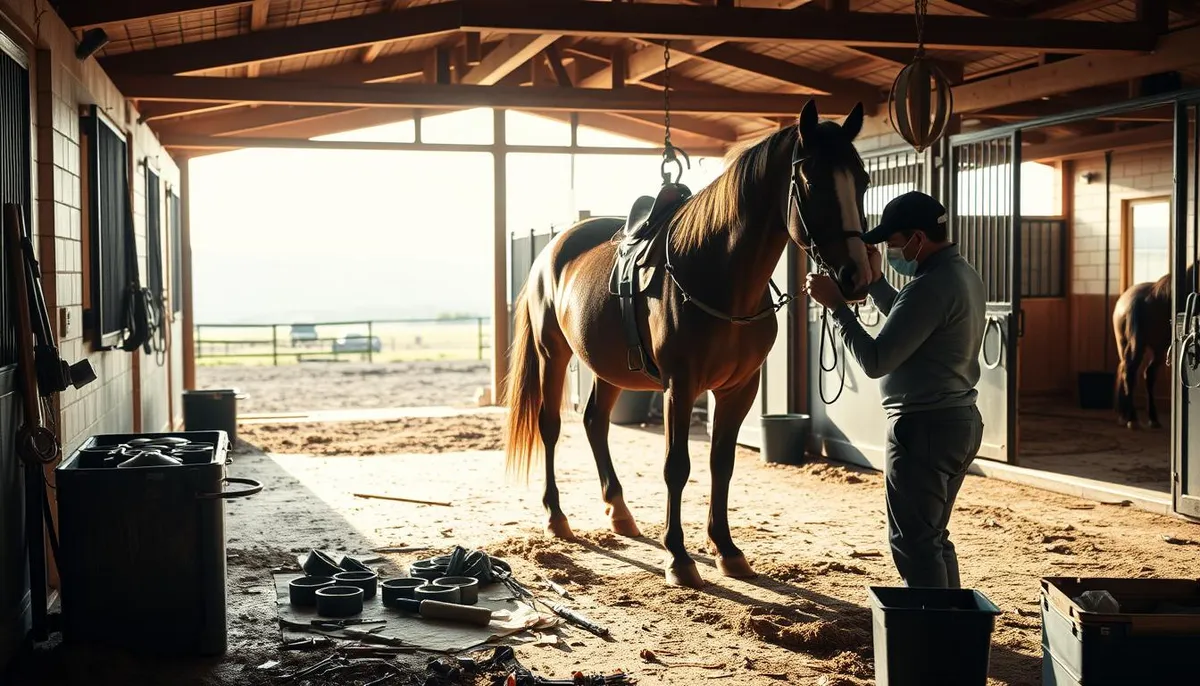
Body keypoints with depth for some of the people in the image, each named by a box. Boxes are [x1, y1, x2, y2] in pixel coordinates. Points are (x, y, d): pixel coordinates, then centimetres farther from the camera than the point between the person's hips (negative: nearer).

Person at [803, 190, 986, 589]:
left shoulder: (931, 286, -22)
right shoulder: (965, 275, 10)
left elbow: (875, 361, -24)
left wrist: (836, 304, -16)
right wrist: (875, 282, 16)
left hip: (924, 428, -10)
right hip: (962, 421, 10)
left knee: (912, 542, -2)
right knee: (933, 537, 19)